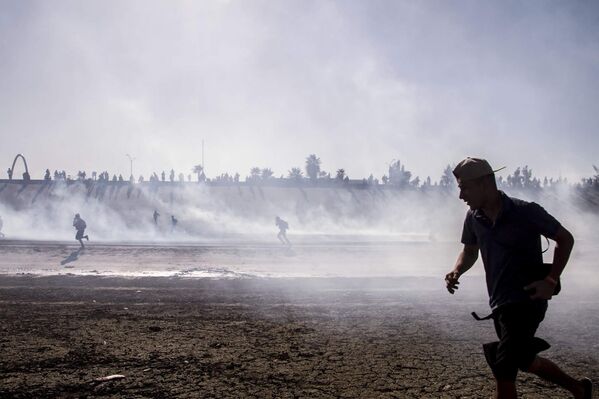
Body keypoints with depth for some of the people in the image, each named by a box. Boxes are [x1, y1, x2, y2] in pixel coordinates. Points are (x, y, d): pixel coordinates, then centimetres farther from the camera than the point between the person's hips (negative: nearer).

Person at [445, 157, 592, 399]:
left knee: (503, 372, -14)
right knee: (525, 361, 22)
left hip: (527, 300, -7)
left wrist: (551, 281, -14)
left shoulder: (525, 212, -15)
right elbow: (470, 251, 17)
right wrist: (456, 272, -4)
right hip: (500, 304, 7)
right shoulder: (474, 217, 1)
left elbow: (565, 239, -5)